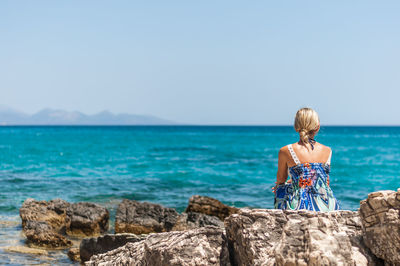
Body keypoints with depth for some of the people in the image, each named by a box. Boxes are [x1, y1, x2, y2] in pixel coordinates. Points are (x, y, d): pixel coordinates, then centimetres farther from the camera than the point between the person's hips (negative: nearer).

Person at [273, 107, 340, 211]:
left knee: (280, 189, 30)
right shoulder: (327, 151, 2)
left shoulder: (285, 151, -7)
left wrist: (278, 186, 37)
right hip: (325, 207, 3)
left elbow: (281, 178, 11)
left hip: (298, 206, -3)